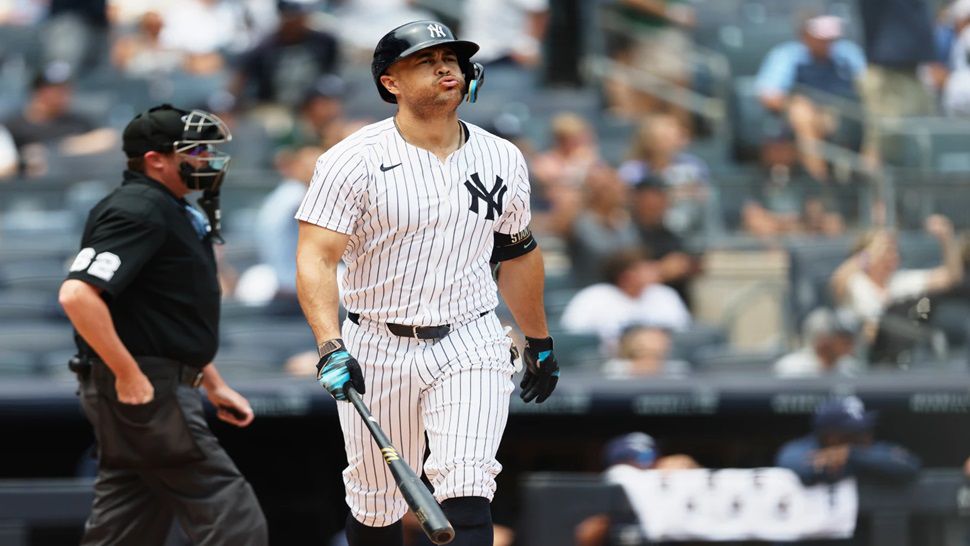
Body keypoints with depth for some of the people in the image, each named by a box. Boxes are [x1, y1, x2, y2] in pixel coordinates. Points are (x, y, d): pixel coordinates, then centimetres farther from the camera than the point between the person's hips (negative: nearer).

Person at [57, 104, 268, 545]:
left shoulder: (174, 212, 19)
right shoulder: (137, 211, -15)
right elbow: (77, 294, -27)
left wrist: (214, 385, 23)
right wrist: (129, 376, -25)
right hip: (147, 392, -11)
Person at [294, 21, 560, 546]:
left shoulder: (502, 160, 5)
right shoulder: (352, 161, -9)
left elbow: (517, 253, 20)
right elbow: (315, 259, -16)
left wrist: (539, 342, 25)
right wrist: (330, 348, -30)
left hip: (470, 348, 1)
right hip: (376, 351, -1)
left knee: (465, 491, -16)